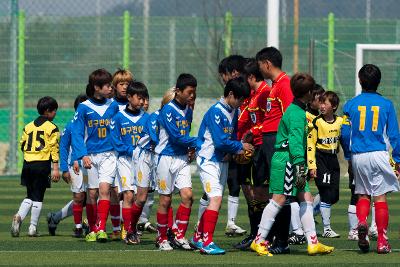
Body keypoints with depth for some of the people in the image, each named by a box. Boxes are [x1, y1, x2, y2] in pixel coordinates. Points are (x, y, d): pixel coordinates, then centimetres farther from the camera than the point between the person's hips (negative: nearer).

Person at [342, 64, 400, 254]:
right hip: (378, 155, -1)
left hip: (358, 156, 1)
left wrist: (348, 157, 18)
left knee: (362, 194, 15)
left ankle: (361, 222, -14)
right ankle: (382, 241, -1)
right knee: (380, 196, 2)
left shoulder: (350, 104, 3)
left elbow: (345, 133, 4)